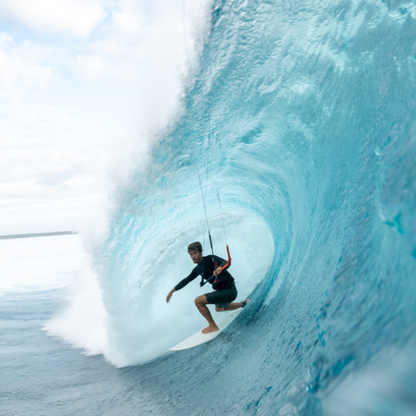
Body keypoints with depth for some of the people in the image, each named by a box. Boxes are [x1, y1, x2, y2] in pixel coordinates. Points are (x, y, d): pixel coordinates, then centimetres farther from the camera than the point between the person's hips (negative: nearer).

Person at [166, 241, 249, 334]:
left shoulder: (210, 259, -16)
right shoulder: (198, 269, 8)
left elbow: (227, 262, -31)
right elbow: (186, 280, 19)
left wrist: (220, 268, -53)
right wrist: (172, 291, 16)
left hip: (229, 291, -10)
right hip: (222, 291, 10)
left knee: (198, 301, -14)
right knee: (219, 308, 38)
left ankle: (213, 326, -1)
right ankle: (244, 304, 49)